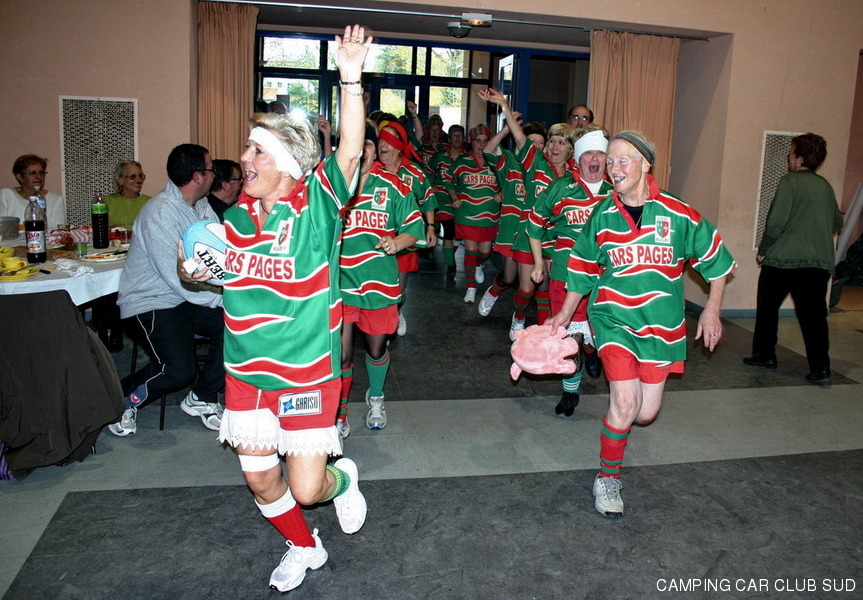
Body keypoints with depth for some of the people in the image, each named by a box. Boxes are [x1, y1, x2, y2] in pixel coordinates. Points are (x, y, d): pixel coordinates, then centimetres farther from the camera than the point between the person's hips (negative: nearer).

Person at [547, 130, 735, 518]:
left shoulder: (678, 214, -6)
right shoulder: (602, 215, 0)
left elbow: (716, 260, 6)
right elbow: (583, 268, 12)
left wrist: (711, 311, 3)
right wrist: (565, 314, 16)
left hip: (661, 324, 1)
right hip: (614, 318, -1)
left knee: (646, 411, 3)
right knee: (625, 401, -14)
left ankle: (616, 424, 40)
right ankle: (607, 479, 6)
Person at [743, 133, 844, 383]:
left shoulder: (790, 181, -8)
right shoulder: (825, 186, 12)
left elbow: (776, 221, -15)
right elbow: (836, 223, 21)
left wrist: (763, 249, -3)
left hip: (783, 259, -5)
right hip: (820, 262, 5)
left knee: (768, 308, 12)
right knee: (813, 314, 3)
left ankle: (765, 355, 20)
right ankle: (820, 367, -3)